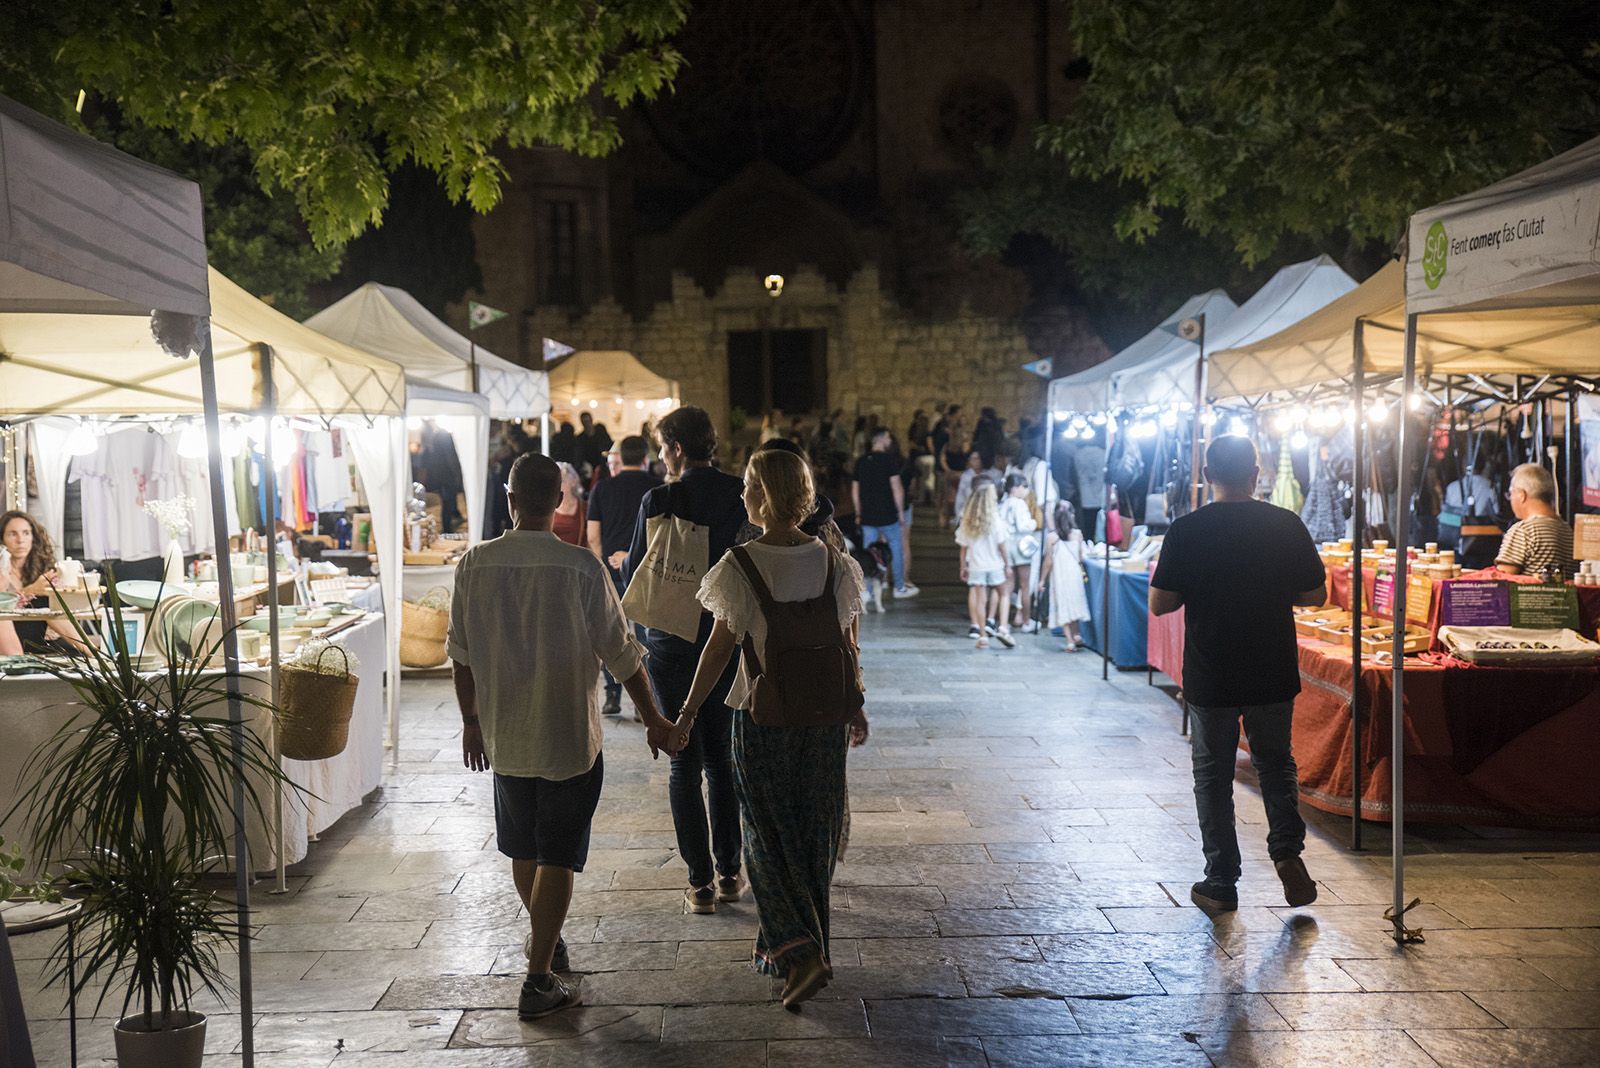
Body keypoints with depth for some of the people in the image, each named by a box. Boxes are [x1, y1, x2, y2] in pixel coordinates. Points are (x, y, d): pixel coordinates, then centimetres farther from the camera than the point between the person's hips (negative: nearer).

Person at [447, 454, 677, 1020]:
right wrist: (653, 718, 4)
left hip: (504, 736, 4)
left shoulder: (474, 564, -6)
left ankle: (544, 939, 43)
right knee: (557, 857, 6)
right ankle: (539, 980, 8)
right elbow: (621, 653, -9)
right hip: (569, 737, -4)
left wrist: (471, 719, 17)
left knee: (523, 849, 22)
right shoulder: (581, 568, -15)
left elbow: (461, 653, 2)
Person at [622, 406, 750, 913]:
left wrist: (621, 561, 15)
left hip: (674, 640, -3)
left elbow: (636, 573, -6)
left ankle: (701, 882, 7)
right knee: (722, 756, 16)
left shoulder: (660, 500, -13)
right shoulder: (741, 494, -3)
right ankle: (729, 872, 21)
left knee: (684, 762, 5)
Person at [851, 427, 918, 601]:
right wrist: (900, 510, -5)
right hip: (887, 515, -5)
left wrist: (859, 513, 20)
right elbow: (896, 487, -13)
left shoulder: (861, 461, 8)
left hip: (867, 516, 5)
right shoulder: (890, 459, -9)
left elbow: (855, 490, 12)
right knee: (896, 548, 10)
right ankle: (899, 587, 16)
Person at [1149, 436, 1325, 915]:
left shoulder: (1186, 530, -10)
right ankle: (1287, 849, 2)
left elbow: (1160, 604, -8)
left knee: (1213, 775, 10)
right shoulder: (1287, 525, -5)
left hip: (1210, 678, -2)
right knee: (1276, 763, 21)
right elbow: (1315, 594, 2)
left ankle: (1221, 883, 13)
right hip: (1274, 675, 2)